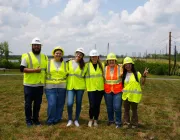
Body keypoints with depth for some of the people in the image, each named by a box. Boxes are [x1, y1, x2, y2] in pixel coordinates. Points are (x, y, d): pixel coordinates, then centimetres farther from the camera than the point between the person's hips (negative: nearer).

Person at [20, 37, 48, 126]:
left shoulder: (44, 57, 11)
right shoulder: (27, 56, -5)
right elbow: (22, 69, -11)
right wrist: (34, 70, -20)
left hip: (40, 84, 4)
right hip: (29, 84, -4)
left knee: (38, 103, 11)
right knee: (28, 103, 4)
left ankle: (35, 119, 25)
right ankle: (28, 120, 18)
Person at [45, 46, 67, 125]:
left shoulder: (65, 64, 8)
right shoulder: (48, 63, 4)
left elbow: (68, 74, 15)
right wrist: (44, 84, 1)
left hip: (61, 87, 2)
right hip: (50, 87, -2)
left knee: (60, 104, 5)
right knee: (52, 104, -10)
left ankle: (57, 120, 20)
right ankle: (50, 121, 7)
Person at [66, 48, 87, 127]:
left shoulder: (83, 65, 2)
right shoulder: (69, 63, 5)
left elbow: (83, 75, 7)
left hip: (80, 86, 0)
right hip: (70, 86, 0)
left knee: (78, 103, 6)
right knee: (69, 103, -11)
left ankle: (76, 120, 22)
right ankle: (70, 120, 10)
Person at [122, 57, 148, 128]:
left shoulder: (137, 73, -3)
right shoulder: (124, 75, 8)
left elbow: (142, 83, -5)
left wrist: (144, 75, -18)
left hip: (134, 95, -3)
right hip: (126, 95, 3)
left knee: (134, 109, 9)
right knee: (126, 109, 9)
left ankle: (134, 123, 23)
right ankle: (126, 123, 20)